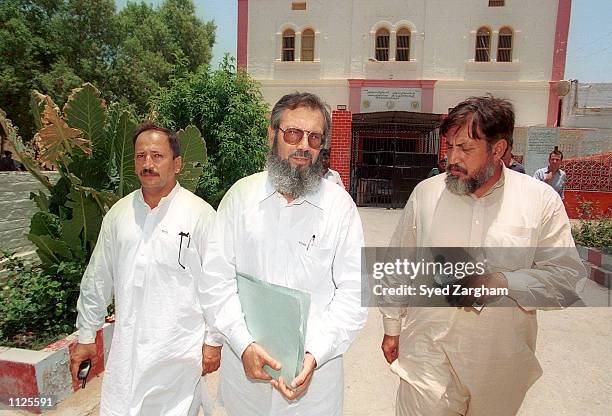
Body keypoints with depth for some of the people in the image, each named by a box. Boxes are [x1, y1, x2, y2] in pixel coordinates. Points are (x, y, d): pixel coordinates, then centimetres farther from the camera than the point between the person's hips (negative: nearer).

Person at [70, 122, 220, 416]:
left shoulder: (200, 214, -10)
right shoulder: (118, 213, 4)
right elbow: (97, 279, 11)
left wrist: (213, 341, -4)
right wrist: (85, 337, 14)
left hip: (179, 352, -3)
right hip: (126, 349, 4)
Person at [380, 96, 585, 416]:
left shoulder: (542, 200, -5)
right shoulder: (425, 193, -3)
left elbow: (567, 276, -4)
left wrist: (502, 282, -22)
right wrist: (392, 328, 9)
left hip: (502, 361, 1)